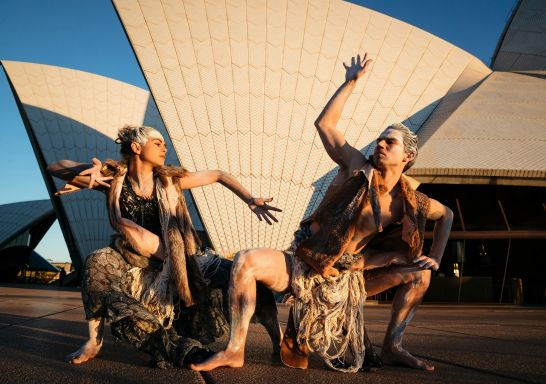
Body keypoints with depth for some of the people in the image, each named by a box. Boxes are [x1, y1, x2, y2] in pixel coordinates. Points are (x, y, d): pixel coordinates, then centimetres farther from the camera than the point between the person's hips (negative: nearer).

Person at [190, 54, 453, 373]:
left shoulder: (408, 202, 0)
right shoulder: (357, 168, -8)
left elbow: (446, 214, 18)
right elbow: (324, 123, -6)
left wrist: (436, 257, 6)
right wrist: (352, 82, -6)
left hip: (347, 278, 3)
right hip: (302, 266, -3)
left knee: (420, 273, -4)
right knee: (247, 261, -31)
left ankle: (392, 347, 6)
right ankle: (235, 350, -22)